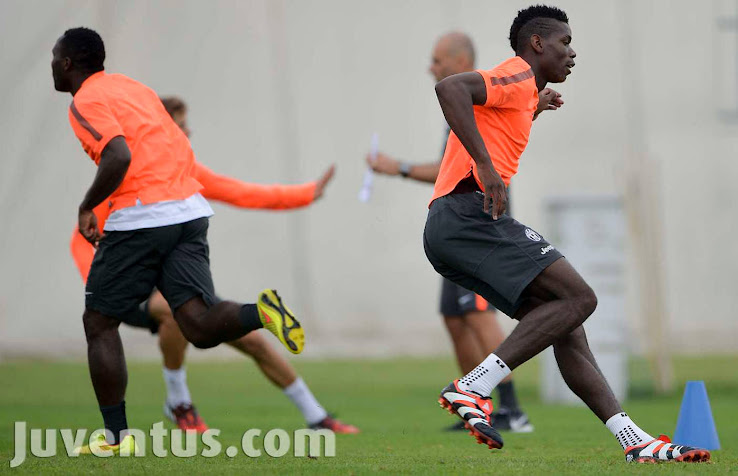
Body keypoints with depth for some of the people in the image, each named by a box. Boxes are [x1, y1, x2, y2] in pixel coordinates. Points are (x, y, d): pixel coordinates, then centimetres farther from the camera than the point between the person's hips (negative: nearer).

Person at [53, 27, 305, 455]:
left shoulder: (85, 102, -2)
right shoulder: (134, 88, 24)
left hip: (141, 216, -7)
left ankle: (117, 436, 7)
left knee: (100, 323, 8)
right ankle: (260, 312, -31)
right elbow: (184, 152, 23)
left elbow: (118, 158, -19)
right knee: (200, 326, -2)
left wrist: (87, 208, -7)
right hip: (191, 210, 7)